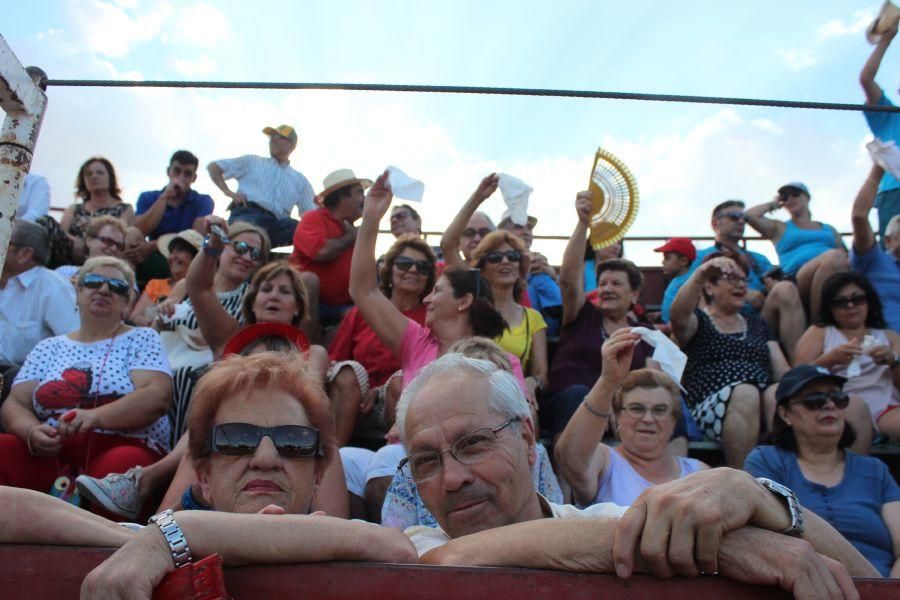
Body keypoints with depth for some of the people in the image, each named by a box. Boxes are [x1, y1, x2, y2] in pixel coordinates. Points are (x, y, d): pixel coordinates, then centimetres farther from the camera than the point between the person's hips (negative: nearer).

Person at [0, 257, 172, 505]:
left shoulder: (142, 339, 10)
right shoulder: (48, 348, 22)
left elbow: (157, 397, -5)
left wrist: (95, 417, -20)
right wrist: (32, 432, -12)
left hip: (124, 447, -3)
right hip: (50, 453, 4)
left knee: (121, 464, -37)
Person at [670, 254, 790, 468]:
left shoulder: (757, 324, 30)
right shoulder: (698, 321, 14)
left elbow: (782, 370, 21)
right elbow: (678, 315, -12)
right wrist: (699, 275, -30)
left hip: (764, 400, 4)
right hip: (710, 404, -4)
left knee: (777, 393, -29)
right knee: (745, 392, -35)